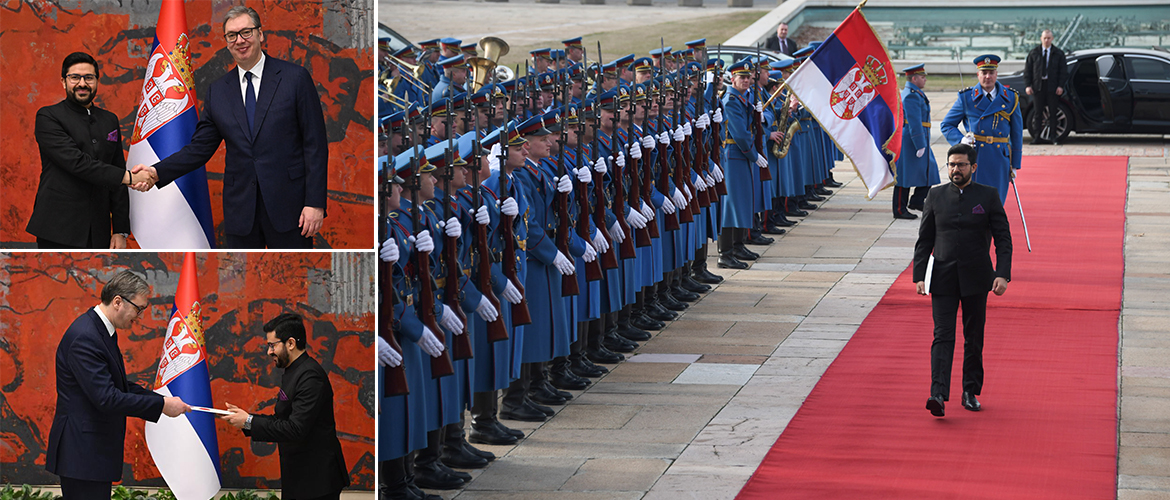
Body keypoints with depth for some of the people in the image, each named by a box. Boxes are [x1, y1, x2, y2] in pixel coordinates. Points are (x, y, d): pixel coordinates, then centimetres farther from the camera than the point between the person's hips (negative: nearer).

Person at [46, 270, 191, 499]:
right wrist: (161, 405, -18)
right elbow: (106, 398, -25)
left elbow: (120, 385, 19)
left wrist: (163, 400, 6)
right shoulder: (85, 337, -21)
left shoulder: (103, 331, 12)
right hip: (82, 453, -10)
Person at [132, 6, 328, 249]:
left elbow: (315, 144, -3)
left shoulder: (295, 78, 0)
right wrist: (157, 172, -6)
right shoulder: (217, 90, 11)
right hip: (240, 209, 3)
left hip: (288, 207, -3)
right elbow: (200, 148, 11)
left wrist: (315, 202, -11)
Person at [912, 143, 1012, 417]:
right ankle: (938, 395, -20)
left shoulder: (989, 196, 1)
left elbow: (1003, 239, 0)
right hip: (943, 279, 0)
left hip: (976, 279, 0)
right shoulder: (936, 196, 6)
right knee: (943, 336, -10)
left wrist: (1002, 274, -12)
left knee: (974, 338, 8)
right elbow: (924, 240, 8)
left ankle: (971, 392, 21)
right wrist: (919, 276, 0)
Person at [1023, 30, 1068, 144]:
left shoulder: (1058, 53, 6)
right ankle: (1038, 136, 6)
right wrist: (1028, 85, -3)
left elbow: (1063, 70, 5)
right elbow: (1027, 70, 7)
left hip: (1052, 87, -1)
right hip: (1038, 86, 1)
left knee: (1052, 113, 1)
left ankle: (1053, 136, 6)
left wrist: (1060, 86, -5)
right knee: (1038, 112, 2)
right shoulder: (1034, 53, 8)